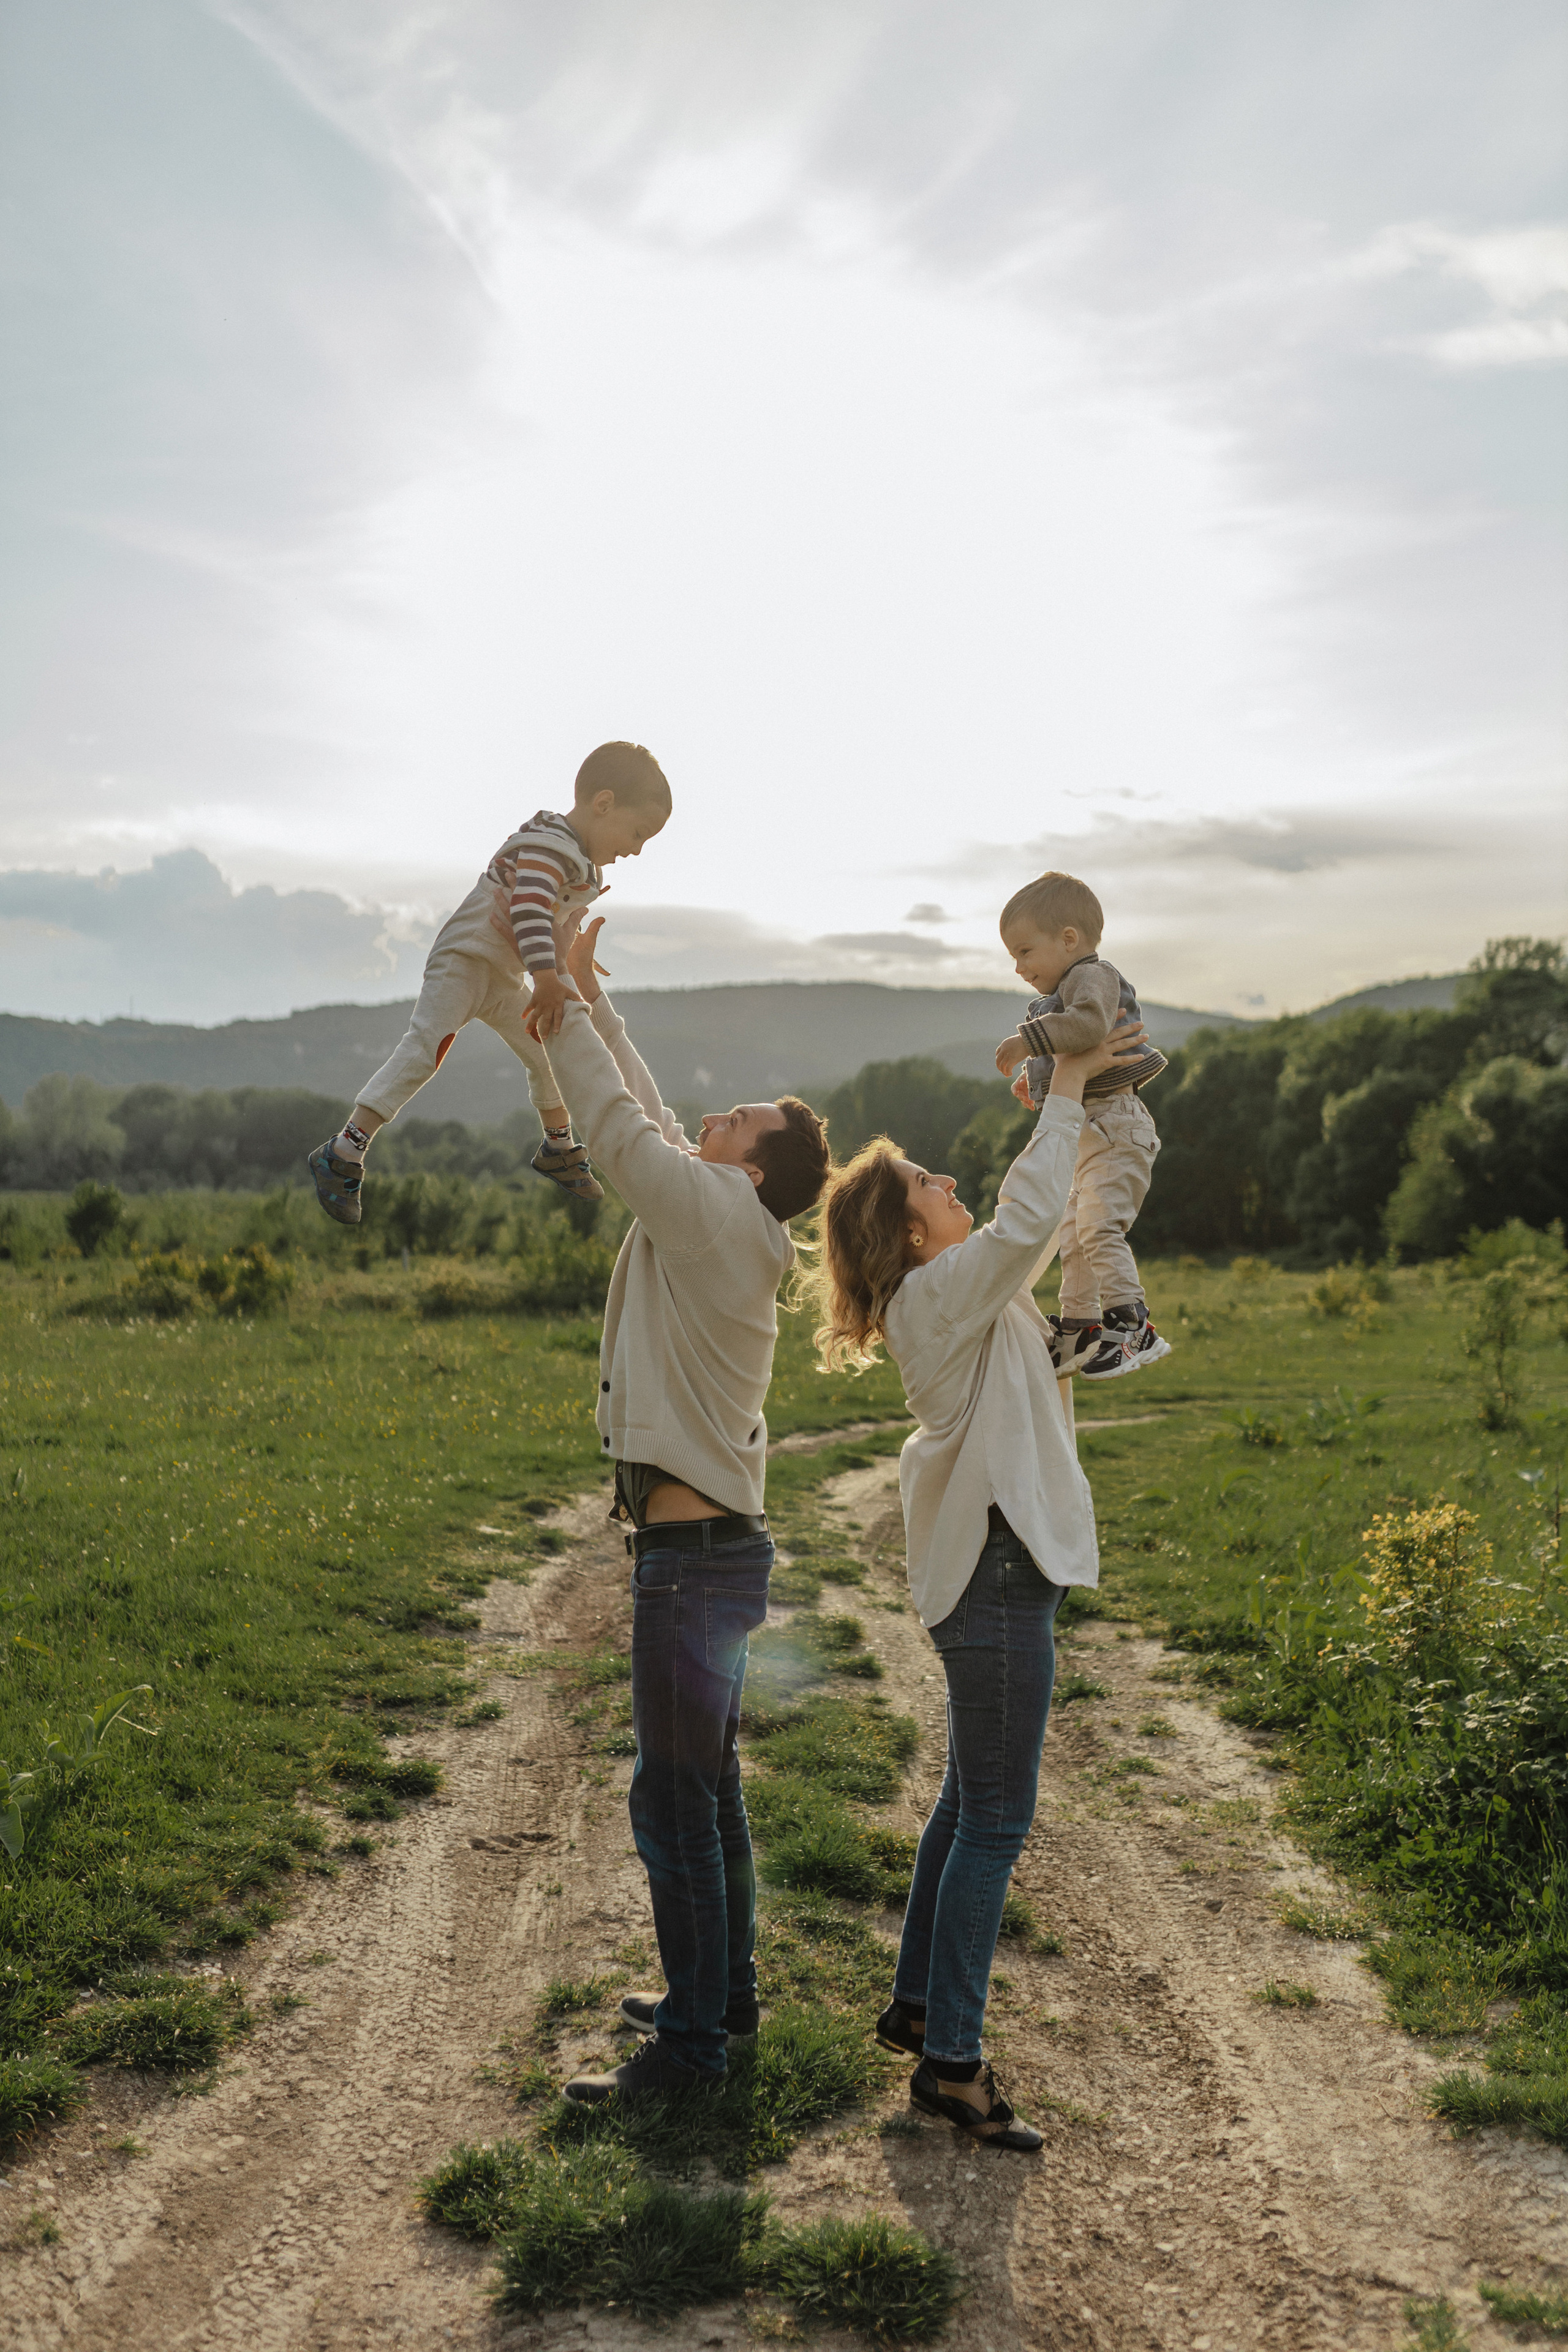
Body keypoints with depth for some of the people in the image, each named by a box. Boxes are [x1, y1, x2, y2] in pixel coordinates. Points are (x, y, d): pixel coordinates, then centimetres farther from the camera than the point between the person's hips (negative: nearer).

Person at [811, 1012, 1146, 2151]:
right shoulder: (943, 1292, -16)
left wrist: (1078, 1100, 14)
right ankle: (952, 2061, 5)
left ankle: (916, 2006, 31)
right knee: (996, 1821, -4)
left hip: (991, 1568, 10)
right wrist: (1066, 1091, -22)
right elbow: (1028, 1222, -32)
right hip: (998, 1571, -10)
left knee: (969, 1803, 19)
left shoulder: (946, 1295, 12)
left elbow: (1036, 1223, 23)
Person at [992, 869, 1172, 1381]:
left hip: (1114, 1125, -11)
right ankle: (1078, 1329, 25)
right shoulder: (1065, 992, 20)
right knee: (1074, 1236, 15)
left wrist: (1028, 1039, -32)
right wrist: (1037, 1077, 23)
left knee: (1099, 1226, -22)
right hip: (1087, 1134, 11)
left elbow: (1089, 1022, -33)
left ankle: (1132, 1329, -22)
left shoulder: (1093, 976, -11)